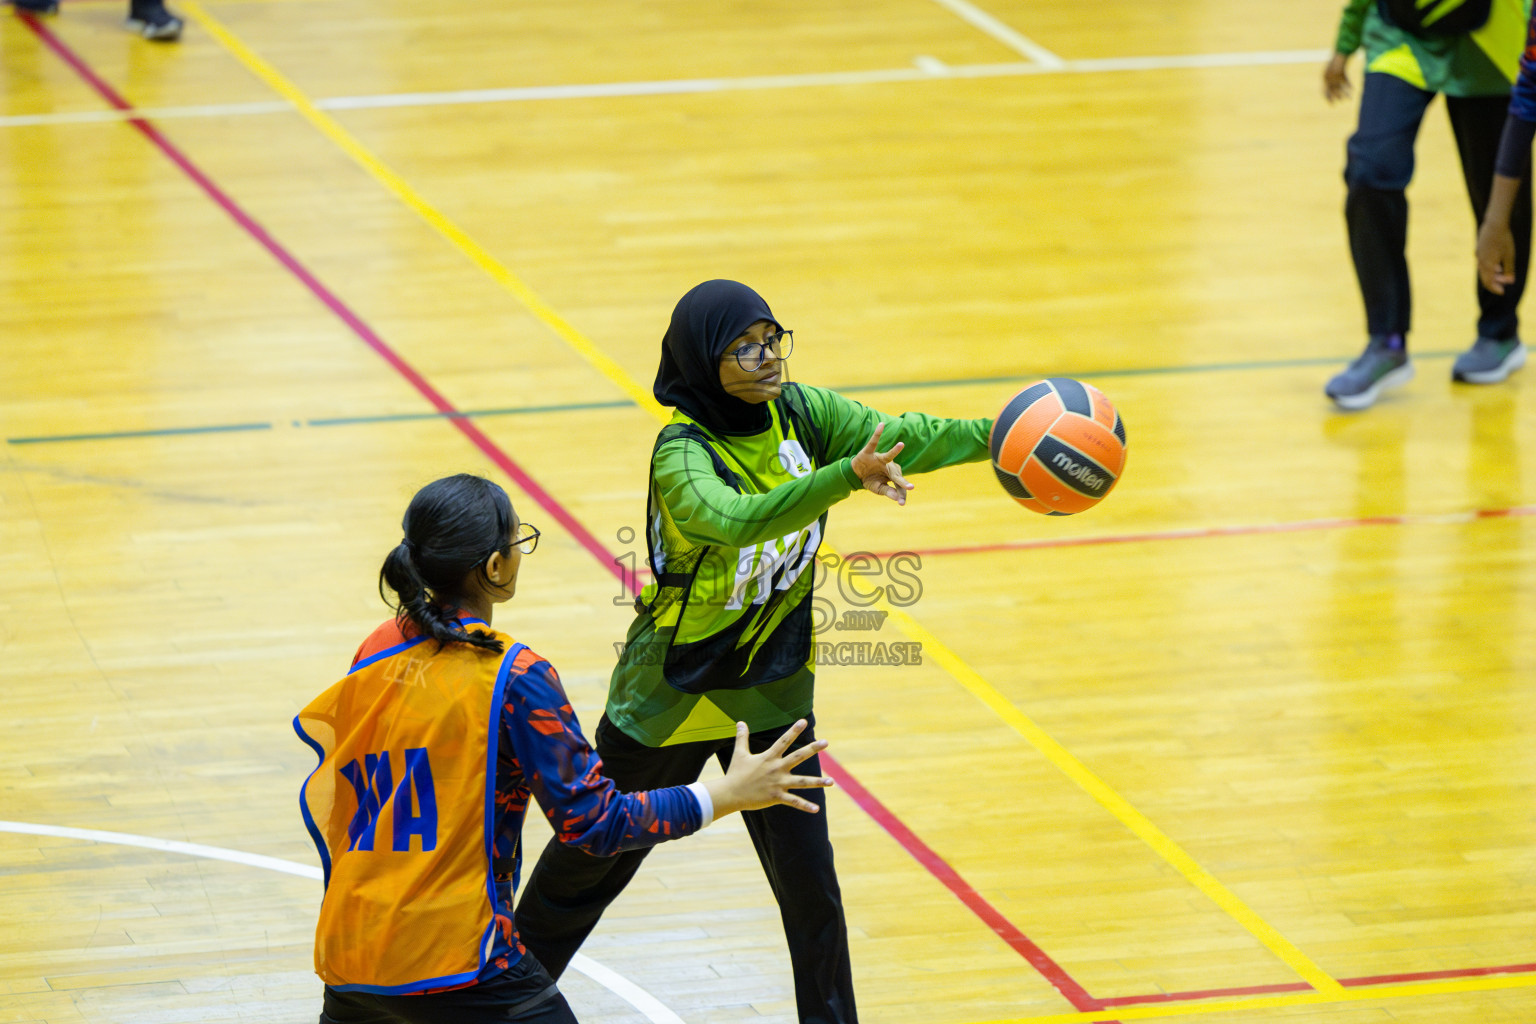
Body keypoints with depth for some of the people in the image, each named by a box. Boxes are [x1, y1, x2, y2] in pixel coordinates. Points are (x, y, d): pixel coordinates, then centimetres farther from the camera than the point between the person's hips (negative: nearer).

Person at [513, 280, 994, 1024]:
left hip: (773, 692, 4)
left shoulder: (799, 412, -11)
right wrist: (847, 476, -62)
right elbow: (737, 520, -48)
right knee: (593, 859, 16)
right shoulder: (681, 453, -29)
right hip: (673, 698, -4)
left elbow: (900, 438, -16)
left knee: (808, 879, -1)